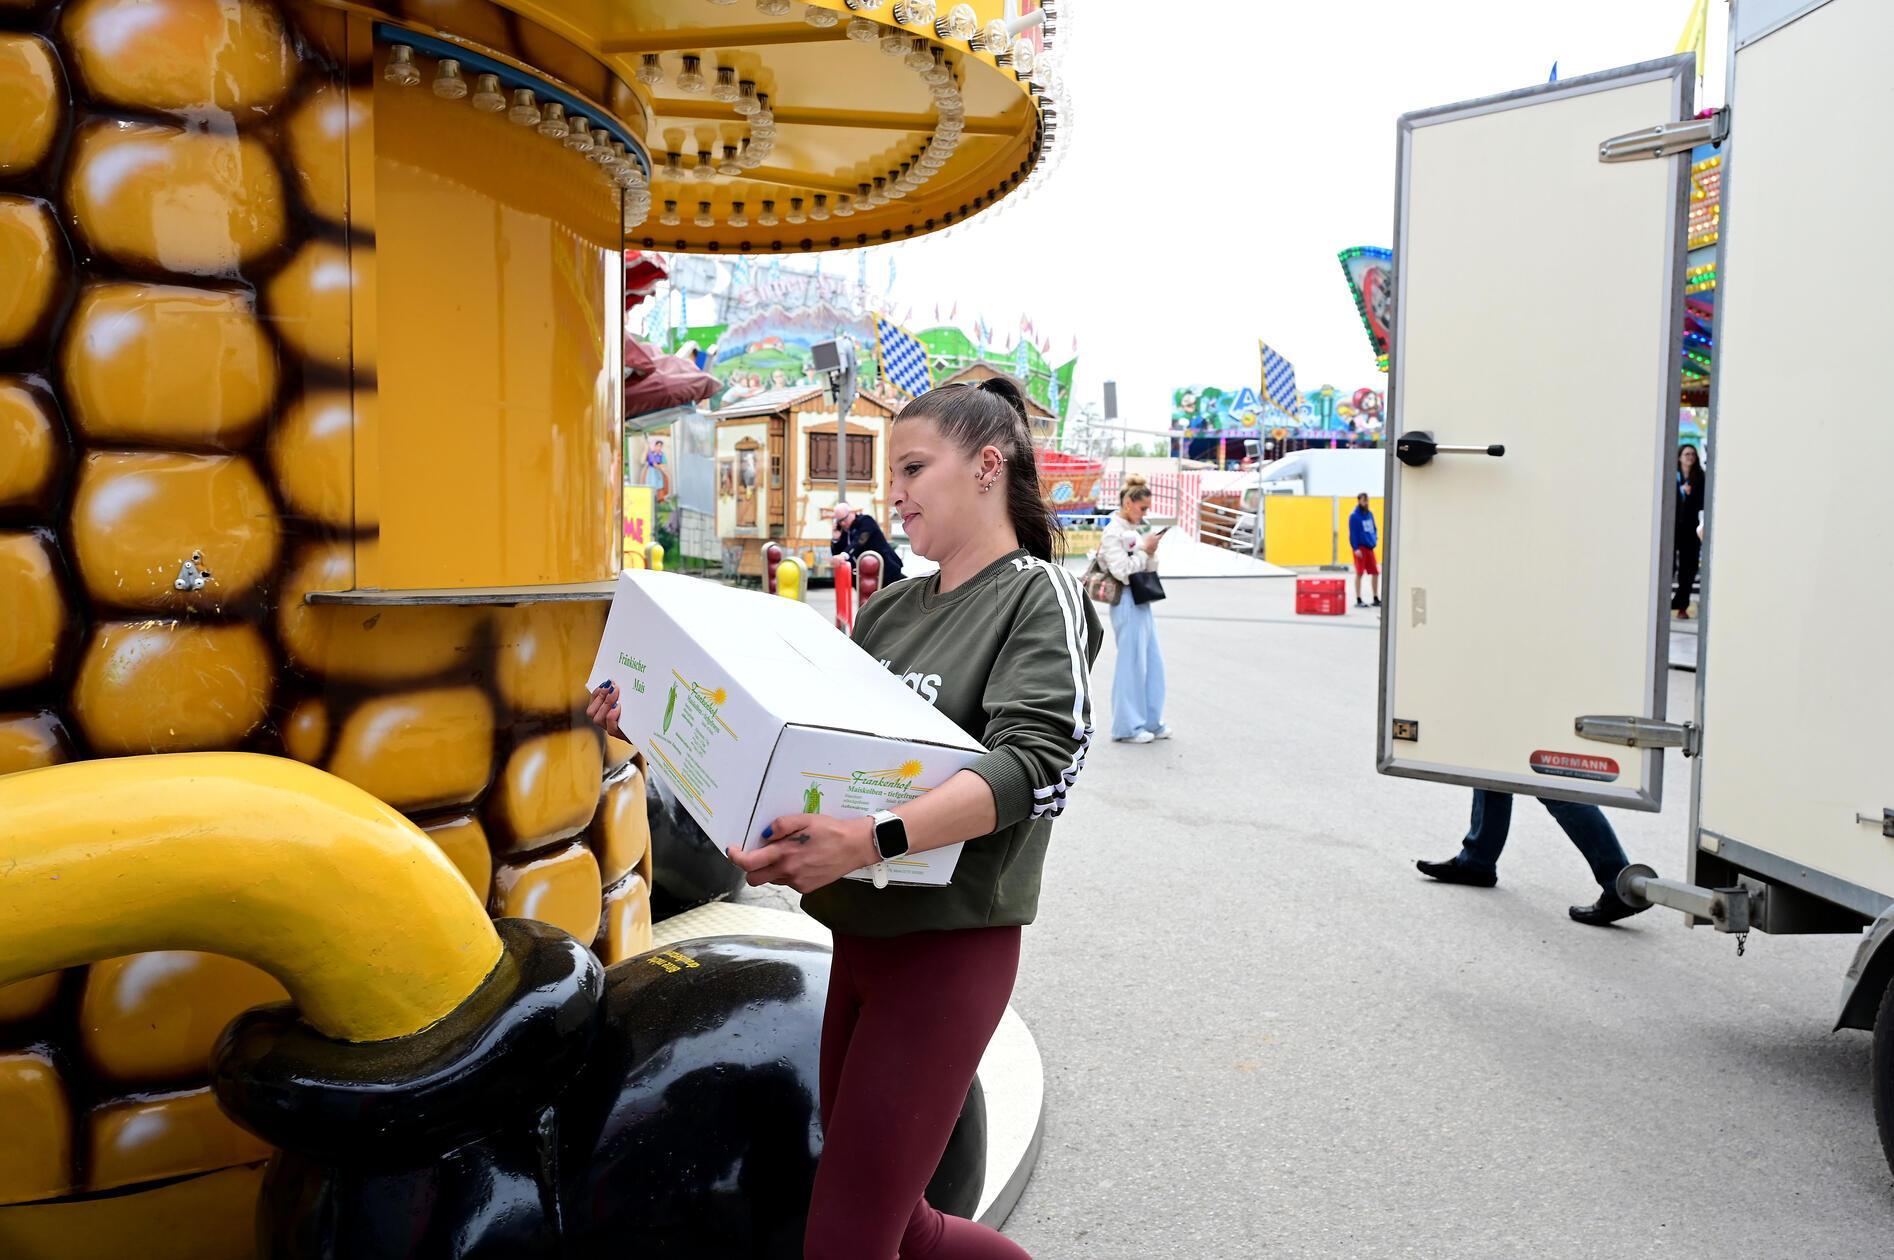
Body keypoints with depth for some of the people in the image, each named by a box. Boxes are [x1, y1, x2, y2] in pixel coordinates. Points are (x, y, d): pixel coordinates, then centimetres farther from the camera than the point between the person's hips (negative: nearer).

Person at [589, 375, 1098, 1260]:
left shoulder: (1040, 596, -8)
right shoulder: (889, 609, 13)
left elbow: (1033, 764, -23)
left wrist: (870, 840, -38)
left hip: (948, 945, -7)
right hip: (860, 932, 7)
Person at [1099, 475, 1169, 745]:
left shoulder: (1134, 530, 14)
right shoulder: (1113, 533, -11)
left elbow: (1150, 569, 17)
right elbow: (1122, 571, -18)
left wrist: (1151, 551, -1)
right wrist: (1144, 549, -10)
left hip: (1143, 601, 9)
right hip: (1127, 603, -9)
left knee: (1153, 662, 12)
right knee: (1132, 663, -3)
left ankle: (1151, 721, 21)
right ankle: (1127, 727, 6)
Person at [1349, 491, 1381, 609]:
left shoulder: (1370, 514, 11)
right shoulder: (1354, 516, -9)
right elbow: (1352, 533, -13)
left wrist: (1375, 538, 5)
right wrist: (1355, 548, -19)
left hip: (1369, 547, 7)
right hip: (1360, 548, -7)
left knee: (1375, 573, 9)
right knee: (1360, 573, -5)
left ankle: (1376, 599, 20)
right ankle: (1358, 600, 0)